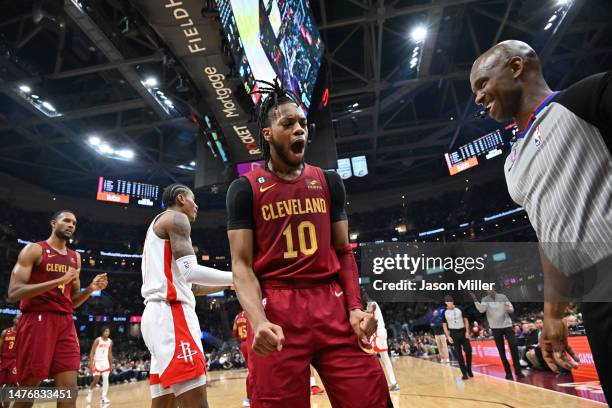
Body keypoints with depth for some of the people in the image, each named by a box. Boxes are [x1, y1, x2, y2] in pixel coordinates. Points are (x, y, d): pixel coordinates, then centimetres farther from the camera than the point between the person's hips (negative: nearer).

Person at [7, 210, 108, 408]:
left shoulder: (75, 257, 16)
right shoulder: (34, 249, -1)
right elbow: (14, 293, -12)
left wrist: (91, 288, -1)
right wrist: (59, 281, -21)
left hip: (65, 323, 5)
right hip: (37, 321, -5)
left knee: (69, 389, -1)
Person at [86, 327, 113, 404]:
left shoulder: (110, 341, 4)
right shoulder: (98, 340, -11)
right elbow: (92, 352, -12)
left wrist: (111, 365, 12)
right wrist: (91, 363, -21)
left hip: (105, 362, 4)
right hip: (97, 362, -4)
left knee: (106, 379, -5)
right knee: (96, 380, -5)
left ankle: (104, 397, -1)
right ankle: (90, 391, 23)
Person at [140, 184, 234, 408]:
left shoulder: (158, 225, 28)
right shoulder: (176, 218, -2)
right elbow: (190, 272, -17)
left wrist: (229, 284, 24)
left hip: (159, 315, 11)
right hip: (171, 314, -10)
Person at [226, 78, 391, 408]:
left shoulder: (328, 181, 11)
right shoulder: (245, 189, 2)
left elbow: (343, 251, 12)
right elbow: (241, 264, -3)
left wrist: (355, 307, 0)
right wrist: (259, 321, -19)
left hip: (333, 306, 3)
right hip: (277, 311, -2)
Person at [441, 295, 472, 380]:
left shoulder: (459, 309, -1)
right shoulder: (444, 313, -1)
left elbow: (465, 320, 4)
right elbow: (444, 325, 3)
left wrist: (467, 331, -6)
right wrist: (448, 336, -5)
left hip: (463, 331, 0)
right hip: (454, 333, 0)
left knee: (468, 351, -2)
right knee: (458, 354, 1)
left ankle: (469, 370, 19)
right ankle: (464, 373, 9)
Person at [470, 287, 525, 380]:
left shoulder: (503, 297, 1)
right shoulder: (485, 299, -1)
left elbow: (512, 309, 3)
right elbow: (481, 310, -17)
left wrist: (508, 309, -20)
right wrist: (475, 300, -29)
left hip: (507, 325, 0)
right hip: (495, 328, 0)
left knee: (513, 347, -6)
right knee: (501, 350, 4)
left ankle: (518, 371, 5)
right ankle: (508, 372, 14)